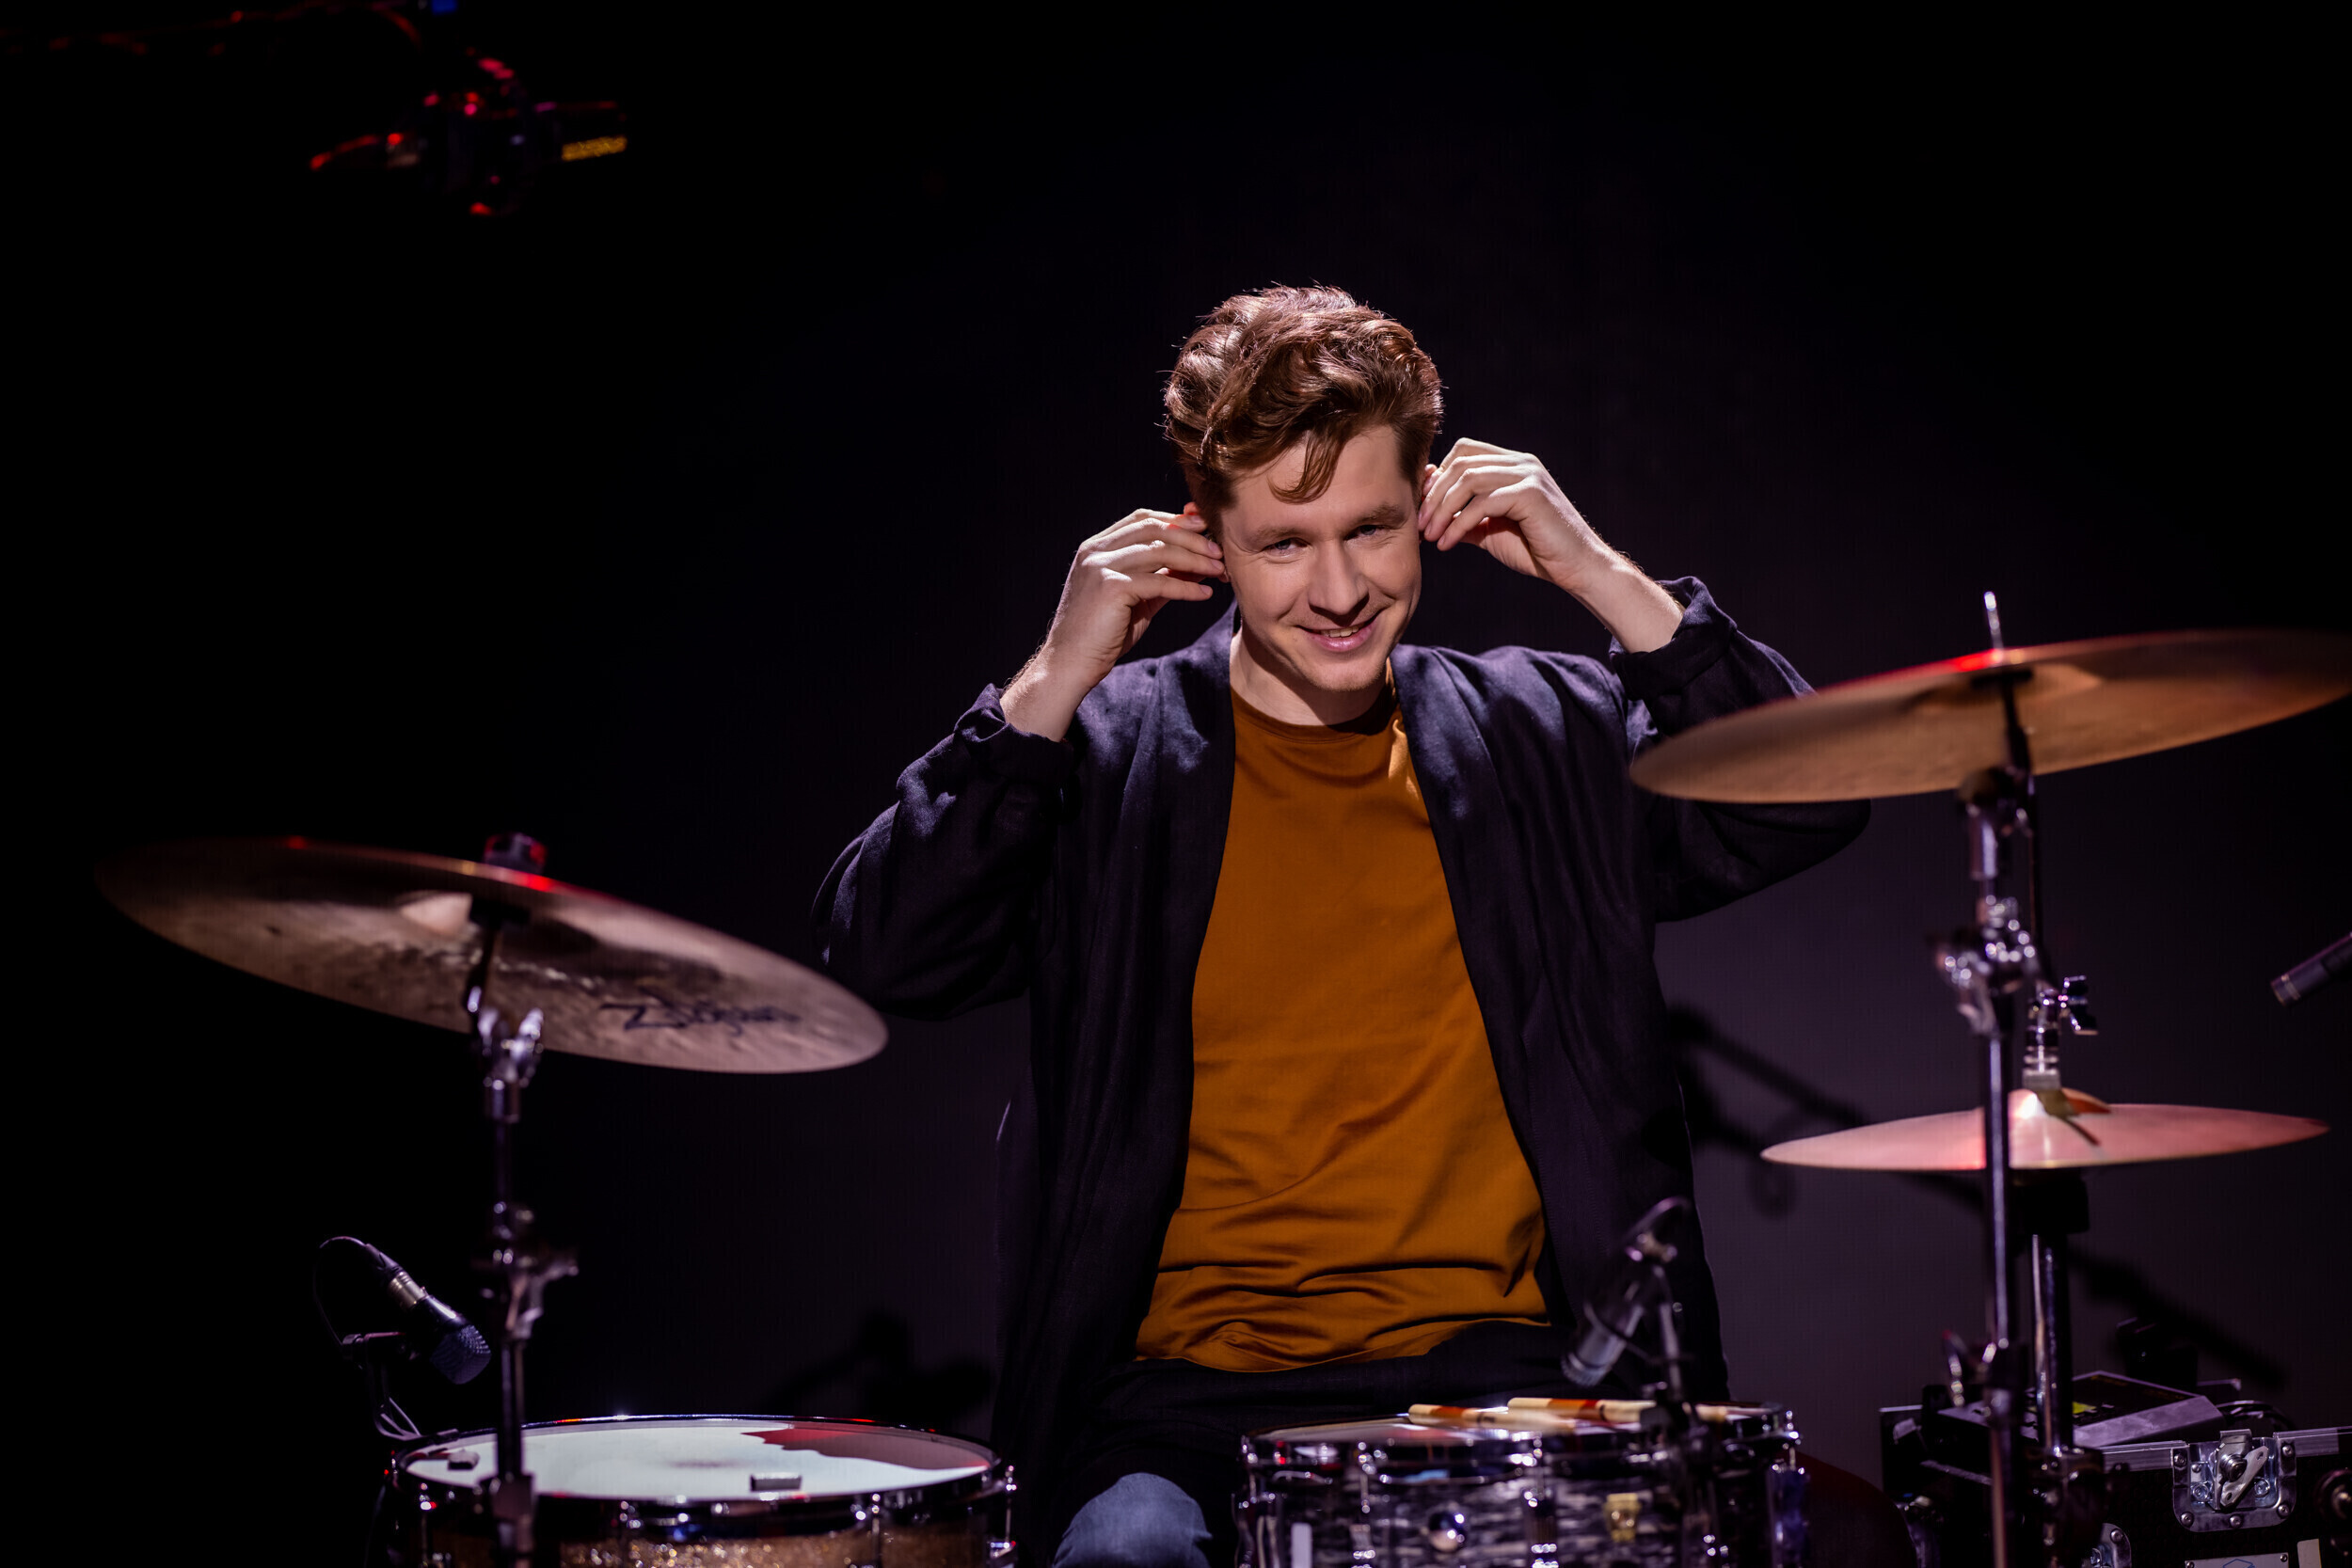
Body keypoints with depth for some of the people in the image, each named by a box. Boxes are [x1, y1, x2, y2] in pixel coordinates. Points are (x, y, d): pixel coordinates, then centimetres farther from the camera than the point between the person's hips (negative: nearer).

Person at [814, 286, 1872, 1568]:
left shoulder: (1545, 735, 8)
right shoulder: (1108, 753, 2)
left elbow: (1807, 806, -2)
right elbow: (878, 957, -9)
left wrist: (1602, 578, -7)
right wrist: (1053, 682, -15)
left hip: (1494, 1364, 2)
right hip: (1191, 1383, -1)